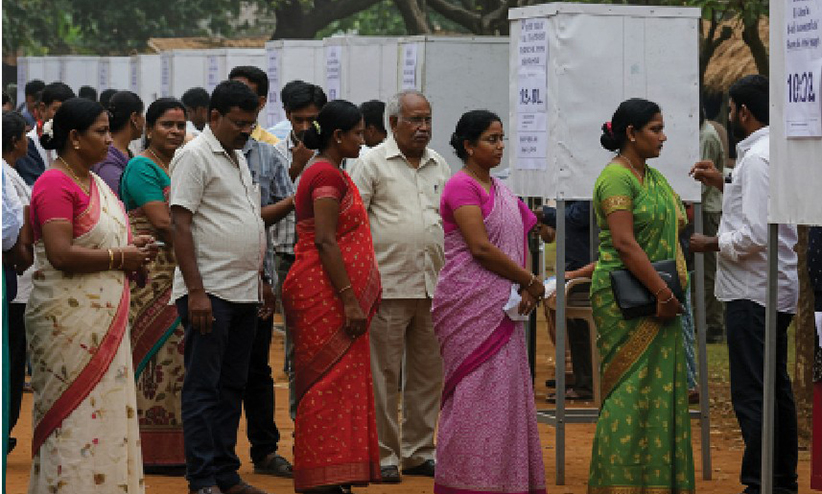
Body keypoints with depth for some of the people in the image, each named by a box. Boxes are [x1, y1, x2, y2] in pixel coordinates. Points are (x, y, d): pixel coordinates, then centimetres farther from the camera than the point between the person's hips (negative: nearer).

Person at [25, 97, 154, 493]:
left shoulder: (94, 182, 14)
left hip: (104, 319, 9)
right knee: (75, 415, -5)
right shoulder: (55, 184, -14)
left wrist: (131, 246, 8)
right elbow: (61, 253, -23)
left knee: (107, 410, 10)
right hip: (69, 319, -9)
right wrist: (120, 257, -15)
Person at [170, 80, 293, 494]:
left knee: (231, 386, 12)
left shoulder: (237, 158, 19)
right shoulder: (194, 156, -8)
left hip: (244, 293, 9)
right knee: (203, 386, -4)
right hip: (209, 293, -9)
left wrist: (292, 204, 11)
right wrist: (195, 291, -21)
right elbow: (180, 224, -15)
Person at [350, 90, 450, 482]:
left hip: (433, 286, 6)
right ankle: (384, 455, 4)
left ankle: (418, 452, 18)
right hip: (389, 286, -6)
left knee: (428, 372, 9)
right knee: (384, 374, -3)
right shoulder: (373, 163, -1)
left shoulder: (439, 167, 16)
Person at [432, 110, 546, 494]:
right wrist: (530, 281, -10)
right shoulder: (462, 186, -9)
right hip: (470, 302, -8)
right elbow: (480, 248, -17)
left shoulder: (499, 190, 17)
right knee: (477, 391, -7)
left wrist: (526, 289, -3)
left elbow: (516, 243, 15)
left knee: (504, 391, 8)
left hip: (500, 305, 8)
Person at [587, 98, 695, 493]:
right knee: (631, 389, -6)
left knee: (661, 387, 9)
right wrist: (664, 294, -19)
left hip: (658, 298, 9)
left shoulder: (654, 177, 16)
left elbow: (674, 226, 19)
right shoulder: (616, 177, -12)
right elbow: (623, 242, -19)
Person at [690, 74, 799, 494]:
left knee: (752, 395, -6)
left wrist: (713, 245, -10)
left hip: (752, 293, -10)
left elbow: (755, 235, -24)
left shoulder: (757, 158, -18)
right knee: (777, 390, 16)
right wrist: (722, 184, 19)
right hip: (777, 290, 10)